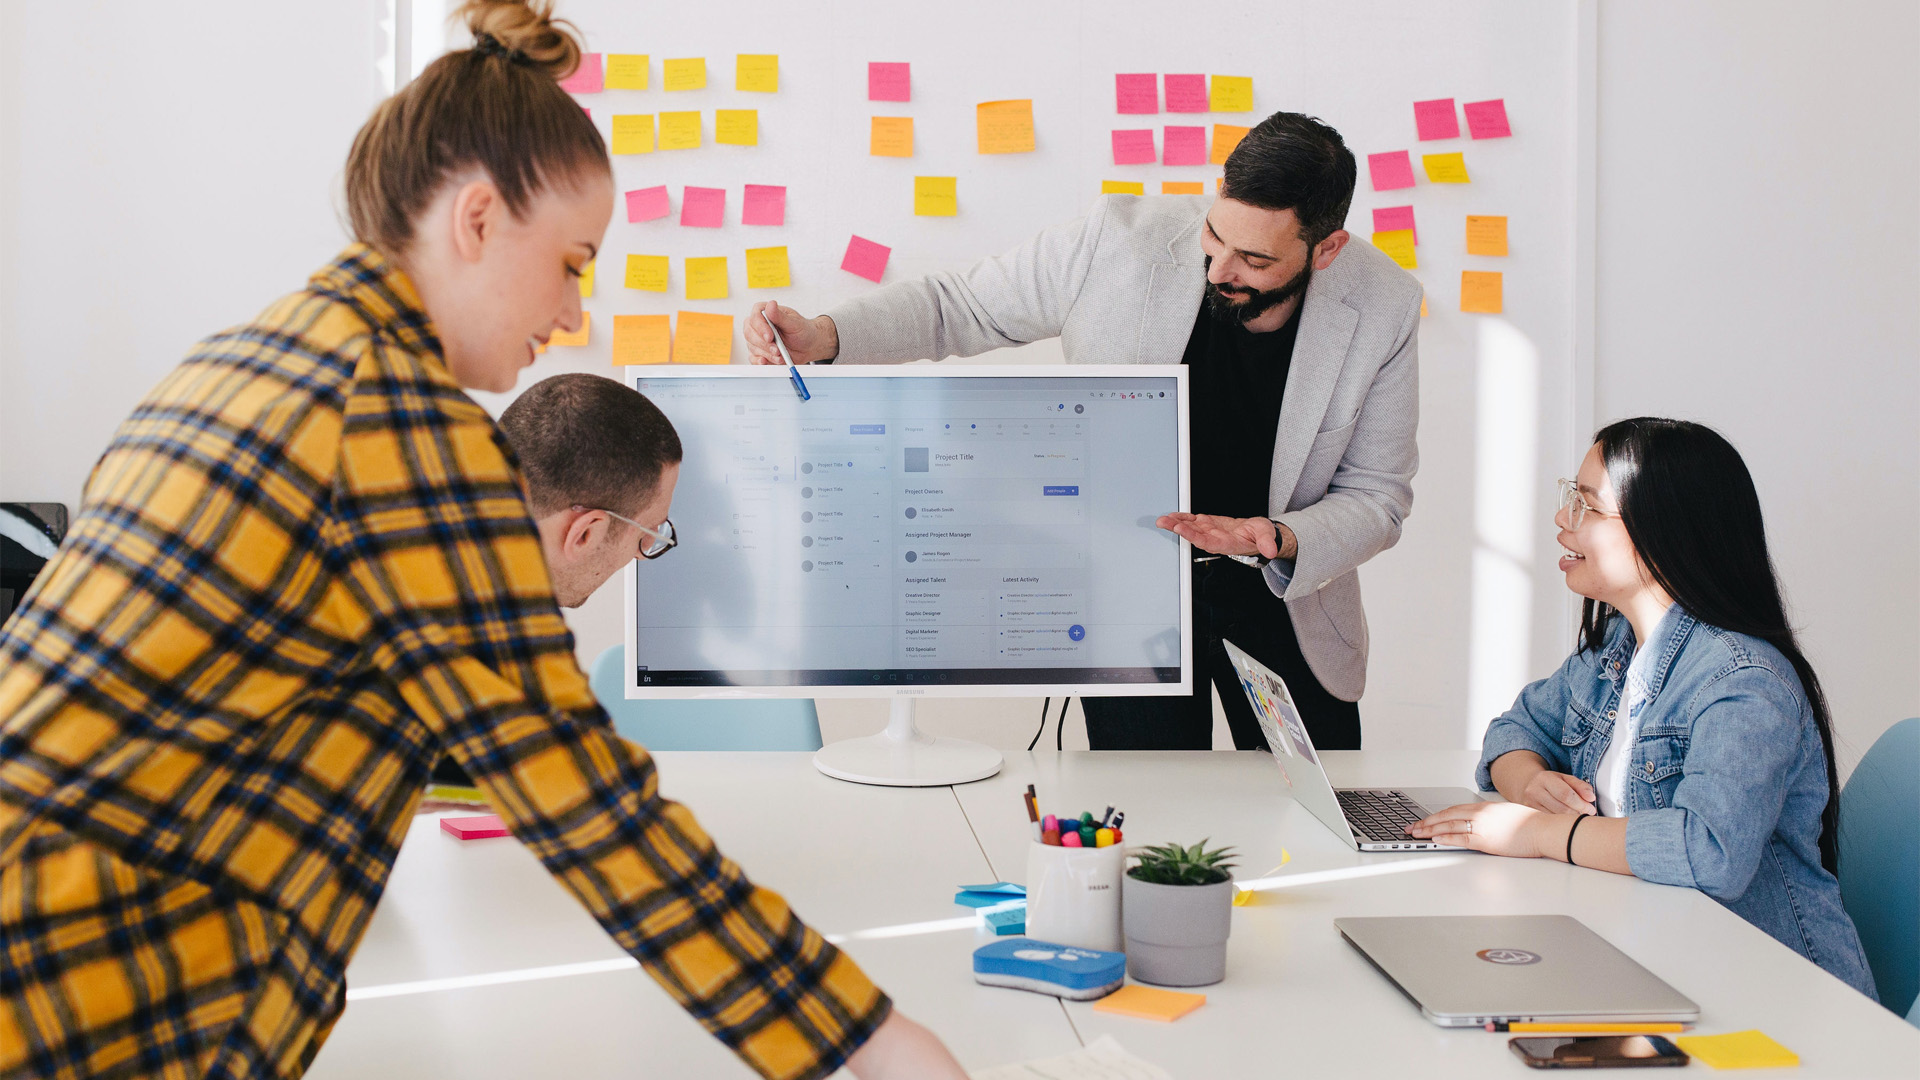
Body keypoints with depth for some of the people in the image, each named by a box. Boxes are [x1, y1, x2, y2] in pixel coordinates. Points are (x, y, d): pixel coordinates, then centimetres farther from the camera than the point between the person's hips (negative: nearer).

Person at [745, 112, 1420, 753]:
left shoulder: (1383, 307, -16)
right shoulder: (1118, 241, -20)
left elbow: (1377, 496, -6)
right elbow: (956, 306, -7)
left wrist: (1279, 540, -27)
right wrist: (822, 336, -23)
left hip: (1284, 593, 2)